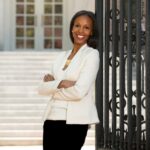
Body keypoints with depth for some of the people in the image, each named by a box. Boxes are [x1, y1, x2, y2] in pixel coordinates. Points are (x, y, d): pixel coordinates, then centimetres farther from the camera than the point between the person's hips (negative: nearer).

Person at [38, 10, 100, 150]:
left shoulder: (92, 55, -3)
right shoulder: (62, 56, 15)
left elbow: (79, 91, -15)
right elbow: (42, 88, 5)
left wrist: (52, 85, 0)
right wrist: (60, 83, -14)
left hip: (75, 121, -6)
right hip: (52, 118, 6)